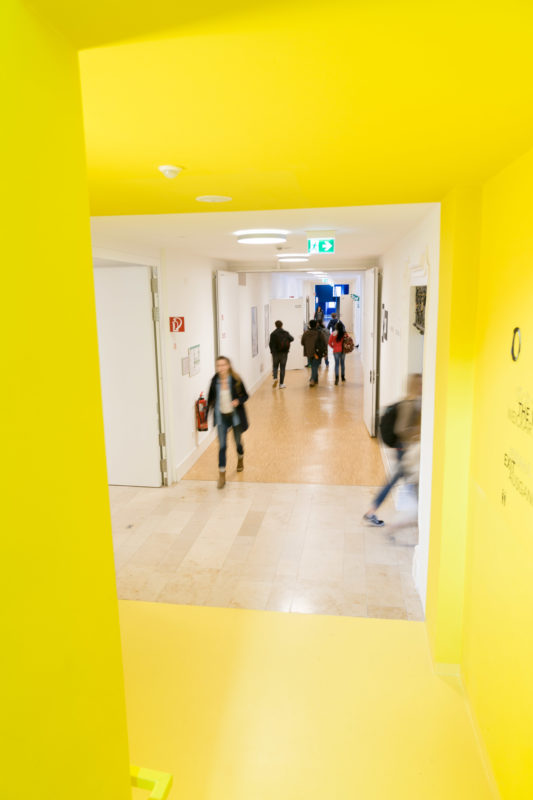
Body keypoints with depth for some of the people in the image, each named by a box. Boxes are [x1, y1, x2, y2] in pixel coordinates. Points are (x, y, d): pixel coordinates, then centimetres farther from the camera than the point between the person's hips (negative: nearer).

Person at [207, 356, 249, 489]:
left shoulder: (236, 380, -13)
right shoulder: (215, 381, -6)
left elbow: (245, 395, -4)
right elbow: (211, 397, 8)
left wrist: (238, 401, -24)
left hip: (235, 415, -1)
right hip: (221, 417, 1)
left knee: (238, 441, 18)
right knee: (222, 445, -5)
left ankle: (240, 459, 52)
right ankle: (222, 474, 1)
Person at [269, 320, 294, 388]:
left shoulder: (273, 334, -7)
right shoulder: (286, 333, -2)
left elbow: (270, 344, -7)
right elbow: (292, 339, 10)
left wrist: (272, 351, 10)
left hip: (275, 353, -1)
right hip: (284, 353, 1)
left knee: (275, 366, 14)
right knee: (282, 368, 6)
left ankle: (275, 378, -13)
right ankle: (281, 384, 6)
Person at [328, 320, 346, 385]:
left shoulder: (333, 334, -8)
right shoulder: (345, 333, -7)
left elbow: (329, 342, -3)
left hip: (336, 351, -1)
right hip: (343, 350, 1)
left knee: (336, 364, 0)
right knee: (342, 363, 16)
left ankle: (337, 377, -17)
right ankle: (342, 377, 25)